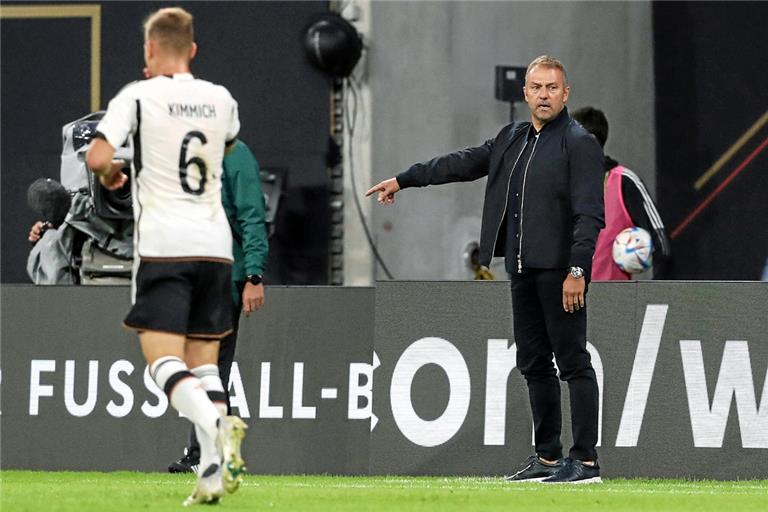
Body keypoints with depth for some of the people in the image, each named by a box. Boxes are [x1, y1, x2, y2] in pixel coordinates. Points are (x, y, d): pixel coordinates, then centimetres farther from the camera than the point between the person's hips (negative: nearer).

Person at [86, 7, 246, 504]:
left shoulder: (138, 96, -6)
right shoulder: (221, 99, 9)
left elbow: (98, 157, -15)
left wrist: (110, 177, 7)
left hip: (163, 244, -4)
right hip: (215, 244, 4)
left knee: (164, 359, -8)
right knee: (204, 363, 9)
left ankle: (216, 424, -37)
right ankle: (214, 472, -6)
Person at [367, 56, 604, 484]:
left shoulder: (580, 144, -7)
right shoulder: (511, 140, 17)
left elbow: (590, 215, -14)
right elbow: (463, 163, 27)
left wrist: (577, 271, -21)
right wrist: (404, 180, 29)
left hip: (559, 270, -8)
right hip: (523, 271, 8)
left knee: (573, 362, -7)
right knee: (533, 364, 10)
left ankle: (586, 460, -7)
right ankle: (548, 457, 16)